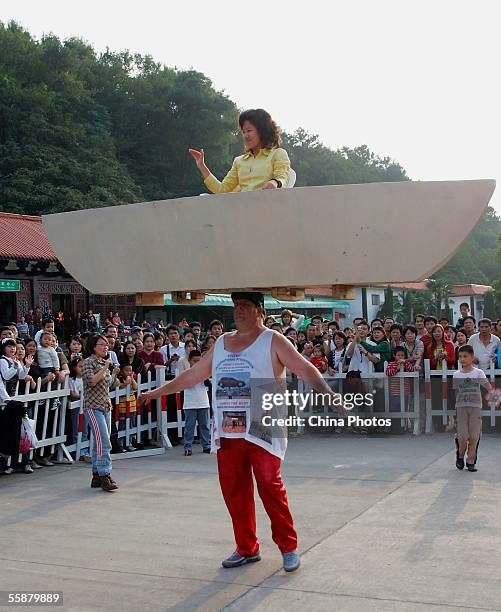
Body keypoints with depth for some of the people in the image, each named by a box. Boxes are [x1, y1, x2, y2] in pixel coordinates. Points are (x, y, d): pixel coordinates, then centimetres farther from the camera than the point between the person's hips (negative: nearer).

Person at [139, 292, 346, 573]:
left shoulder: (273, 341, 2)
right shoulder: (221, 343, 17)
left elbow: (306, 369, -6)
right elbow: (193, 374, 24)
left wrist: (330, 396, -19)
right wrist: (158, 392, 26)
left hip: (261, 430, -5)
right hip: (227, 430, 5)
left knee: (270, 487, -10)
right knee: (234, 491, 5)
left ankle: (289, 547, 4)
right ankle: (247, 548, 19)